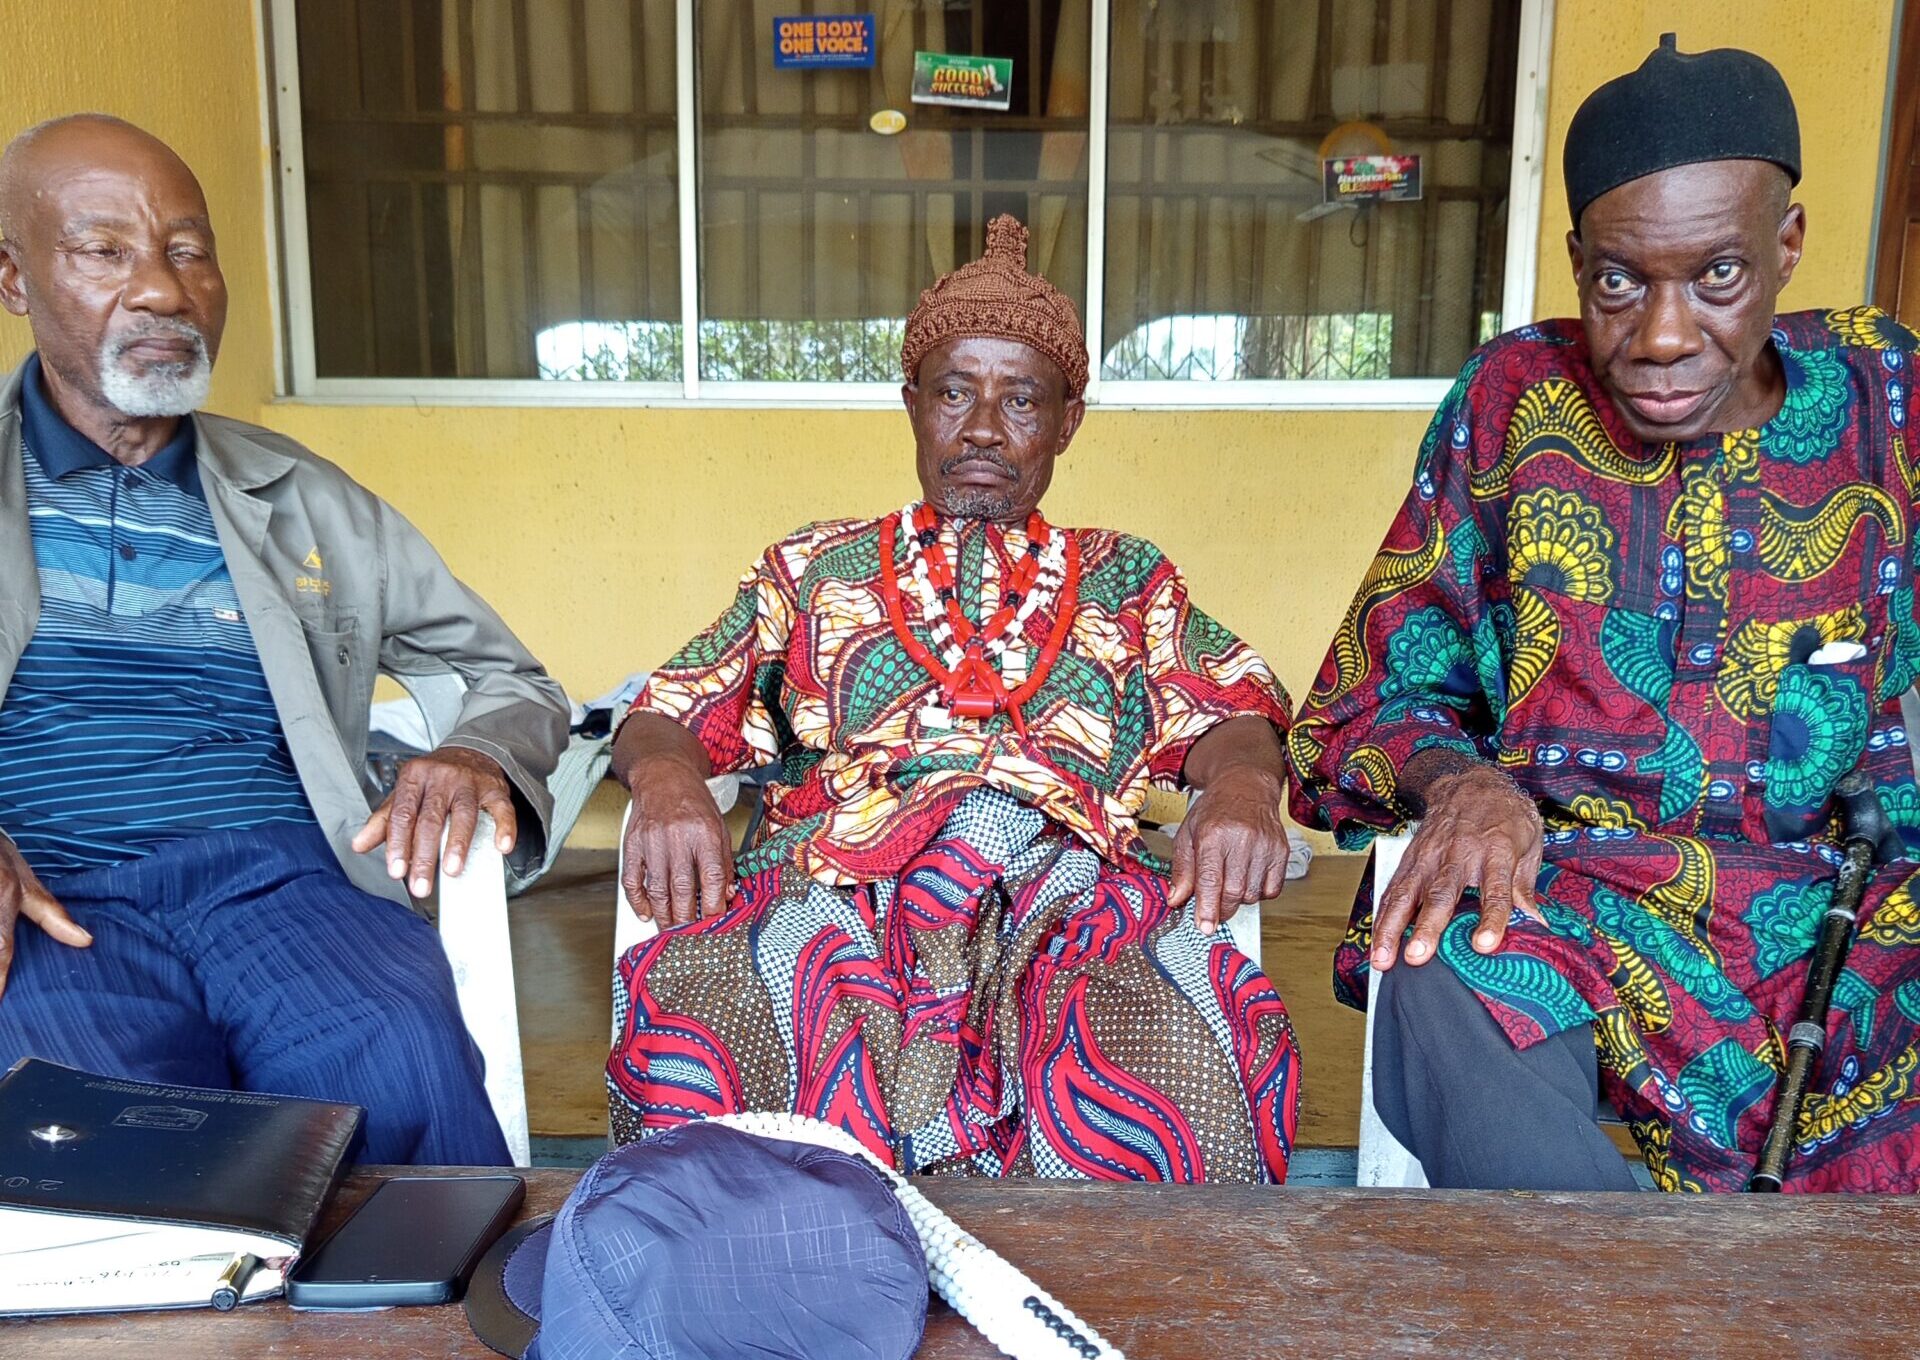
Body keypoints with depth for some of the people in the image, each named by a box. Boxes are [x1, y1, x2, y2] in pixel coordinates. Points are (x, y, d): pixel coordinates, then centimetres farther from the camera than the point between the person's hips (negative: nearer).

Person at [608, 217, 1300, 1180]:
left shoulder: (1125, 581, 26)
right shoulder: (812, 571, 25)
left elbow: (1233, 722, 16)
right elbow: (664, 721, 18)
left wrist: (1243, 779, -10)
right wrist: (665, 778, -7)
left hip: (1065, 881, 0)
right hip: (830, 878, 1)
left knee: (1213, 1056, -33)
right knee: (683, 1028, -33)